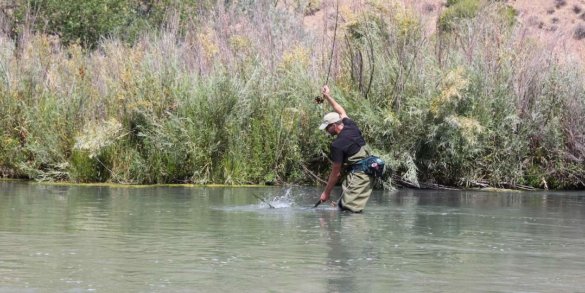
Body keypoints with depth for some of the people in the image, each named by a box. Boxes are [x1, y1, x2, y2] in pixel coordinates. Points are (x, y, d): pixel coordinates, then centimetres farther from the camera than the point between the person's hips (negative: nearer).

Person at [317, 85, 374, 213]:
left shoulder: (338, 145, -15)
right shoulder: (351, 126, 6)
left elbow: (336, 173, -10)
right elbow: (342, 112, 31)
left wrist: (326, 192, 1)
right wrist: (328, 97, 37)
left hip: (358, 176, -9)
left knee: (350, 209, -14)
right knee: (343, 206, 10)